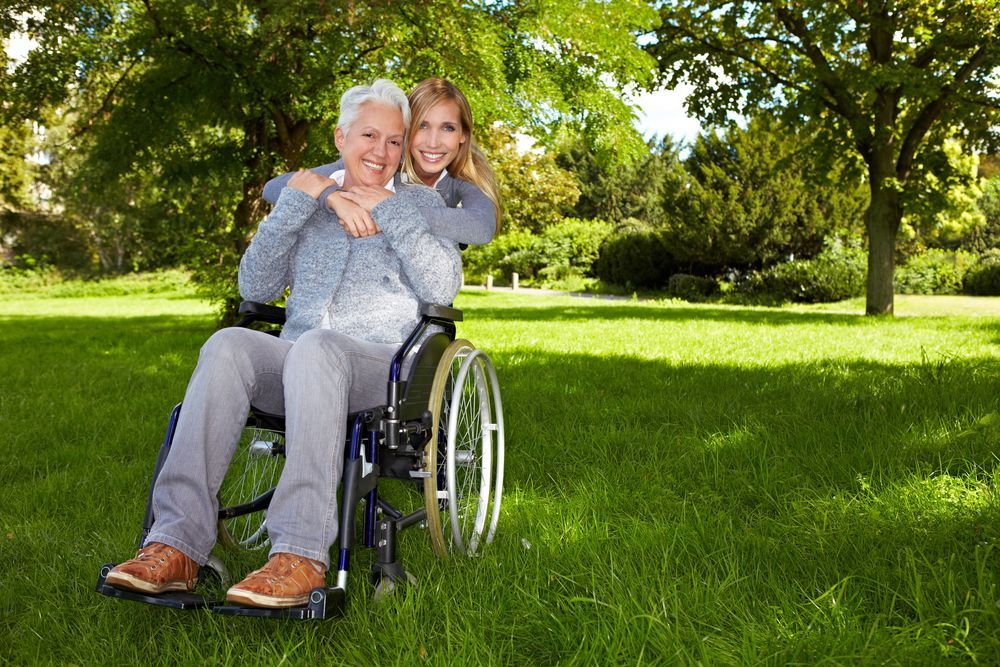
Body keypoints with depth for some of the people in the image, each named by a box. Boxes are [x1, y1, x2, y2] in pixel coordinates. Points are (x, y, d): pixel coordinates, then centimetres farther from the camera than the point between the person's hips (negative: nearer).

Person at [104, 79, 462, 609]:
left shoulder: (419, 202, 16)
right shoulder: (308, 200, 24)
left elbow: (443, 288, -2)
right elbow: (255, 288, 10)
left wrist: (389, 209, -4)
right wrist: (292, 203, 1)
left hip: (381, 366, -3)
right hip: (296, 364, 3)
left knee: (315, 347, -38)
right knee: (228, 345, -30)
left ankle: (301, 555, -44)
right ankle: (178, 542, -36)